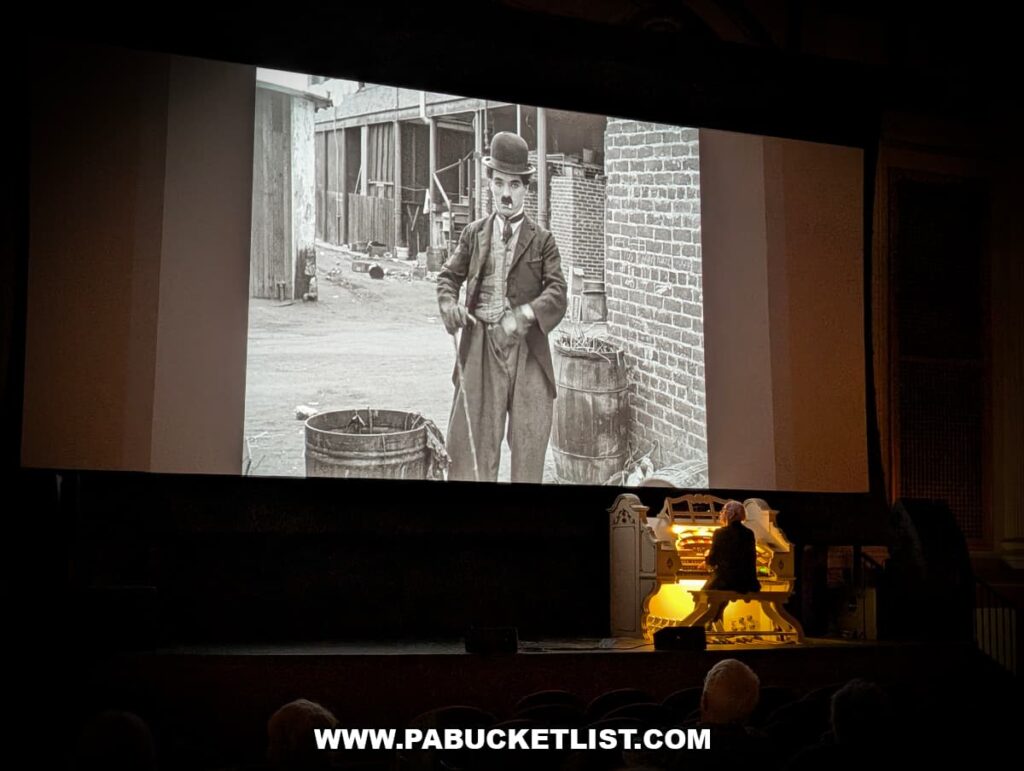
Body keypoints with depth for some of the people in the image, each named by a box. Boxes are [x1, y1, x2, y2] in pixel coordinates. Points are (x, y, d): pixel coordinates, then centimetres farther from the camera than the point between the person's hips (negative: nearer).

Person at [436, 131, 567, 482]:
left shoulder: (542, 240, 5)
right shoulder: (474, 233, 11)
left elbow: (557, 292, -4)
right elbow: (449, 276, 15)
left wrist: (525, 315, -22)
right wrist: (449, 303, -7)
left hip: (527, 346, -1)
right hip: (480, 346, 1)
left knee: (528, 438, 4)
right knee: (471, 437, 0)